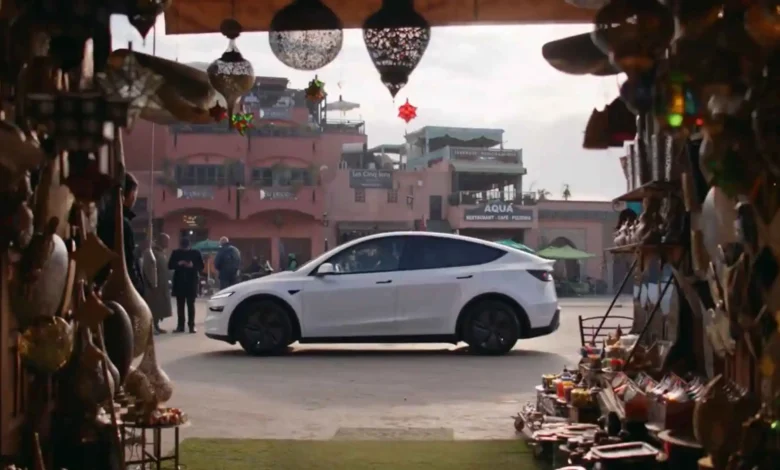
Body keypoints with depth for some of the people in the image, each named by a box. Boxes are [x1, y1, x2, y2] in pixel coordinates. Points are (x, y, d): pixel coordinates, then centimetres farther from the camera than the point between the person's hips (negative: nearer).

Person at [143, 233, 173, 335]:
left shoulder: (163, 252, 14)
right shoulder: (150, 252, -13)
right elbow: (148, 268, -18)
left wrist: (168, 280, 10)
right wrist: (153, 283, -21)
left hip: (162, 284, 9)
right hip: (153, 284, -9)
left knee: (159, 306, 10)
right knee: (153, 306, -6)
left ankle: (156, 326, 16)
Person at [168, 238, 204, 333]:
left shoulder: (196, 253, 2)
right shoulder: (176, 253, 5)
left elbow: (201, 266, 2)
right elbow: (170, 266, 5)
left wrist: (193, 265, -17)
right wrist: (178, 264, -15)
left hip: (192, 281, -2)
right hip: (179, 282, 2)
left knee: (191, 304, 0)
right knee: (180, 304, 2)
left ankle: (191, 325, 3)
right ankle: (180, 326, 6)